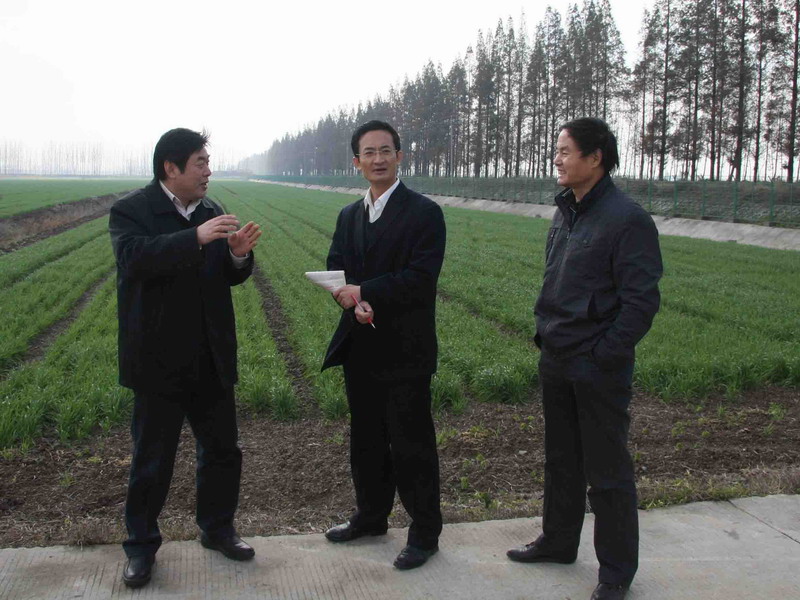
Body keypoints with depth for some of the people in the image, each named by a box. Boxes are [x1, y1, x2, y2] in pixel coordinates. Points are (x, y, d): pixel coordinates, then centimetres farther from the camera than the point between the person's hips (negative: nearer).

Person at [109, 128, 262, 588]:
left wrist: (239, 255, -13)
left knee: (223, 450, 15)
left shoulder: (211, 212, 7)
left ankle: (218, 528, 34)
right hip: (161, 362, -5)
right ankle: (142, 546, 25)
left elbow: (230, 278, 10)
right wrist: (196, 238, -36)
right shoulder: (131, 211, -9)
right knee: (152, 460, 8)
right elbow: (134, 257, -28)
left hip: (212, 360, 5)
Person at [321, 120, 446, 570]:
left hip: (405, 351, -6)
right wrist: (355, 303, -15)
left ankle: (425, 532, 18)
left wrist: (364, 292, -18)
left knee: (411, 444, 2)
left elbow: (421, 278, -18)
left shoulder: (424, 212, -9)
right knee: (366, 439, 18)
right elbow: (336, 271, 6)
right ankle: (371, 516, 36)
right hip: (360, 347, 6)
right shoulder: (349, 216, 12)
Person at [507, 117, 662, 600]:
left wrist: (604, 355, -17)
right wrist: (545, 332, 11)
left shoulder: (626, 218, -15)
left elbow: (642, 301, -17)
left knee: (607, 471, 4)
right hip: (556, 362, 8)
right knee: (562, 460, 20)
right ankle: (558, 542, 37)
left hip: (599, 369, -8)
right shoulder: (565, 214, 10)